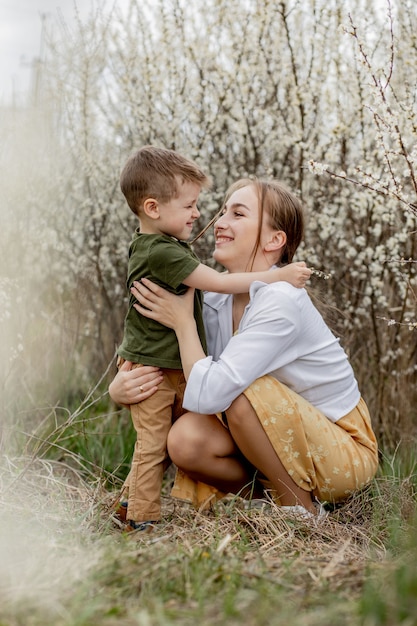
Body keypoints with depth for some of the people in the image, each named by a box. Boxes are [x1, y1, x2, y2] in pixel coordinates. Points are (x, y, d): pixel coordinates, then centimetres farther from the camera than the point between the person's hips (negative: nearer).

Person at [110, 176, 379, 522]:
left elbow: (207, 395, -33)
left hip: (346, 453, -6)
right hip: (291, 445, 6)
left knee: (240, 394, -30)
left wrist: (182, 321, -18)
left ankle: (301, 508, -8)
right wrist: (120, 386, -17)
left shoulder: (282, 301, -27)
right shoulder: (217, 302, -2)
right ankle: (273, 498, 7)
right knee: (185, 440, -18)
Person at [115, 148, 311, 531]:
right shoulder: (162, 252, -24)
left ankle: (133, 500, 27)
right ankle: (142, 518, 8)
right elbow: (219, 282, -23)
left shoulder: (156, 245, 10)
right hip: (153, 367, -10)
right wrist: (278, 276, -17)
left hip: (175, 366, 10)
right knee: (154, 442, -3)